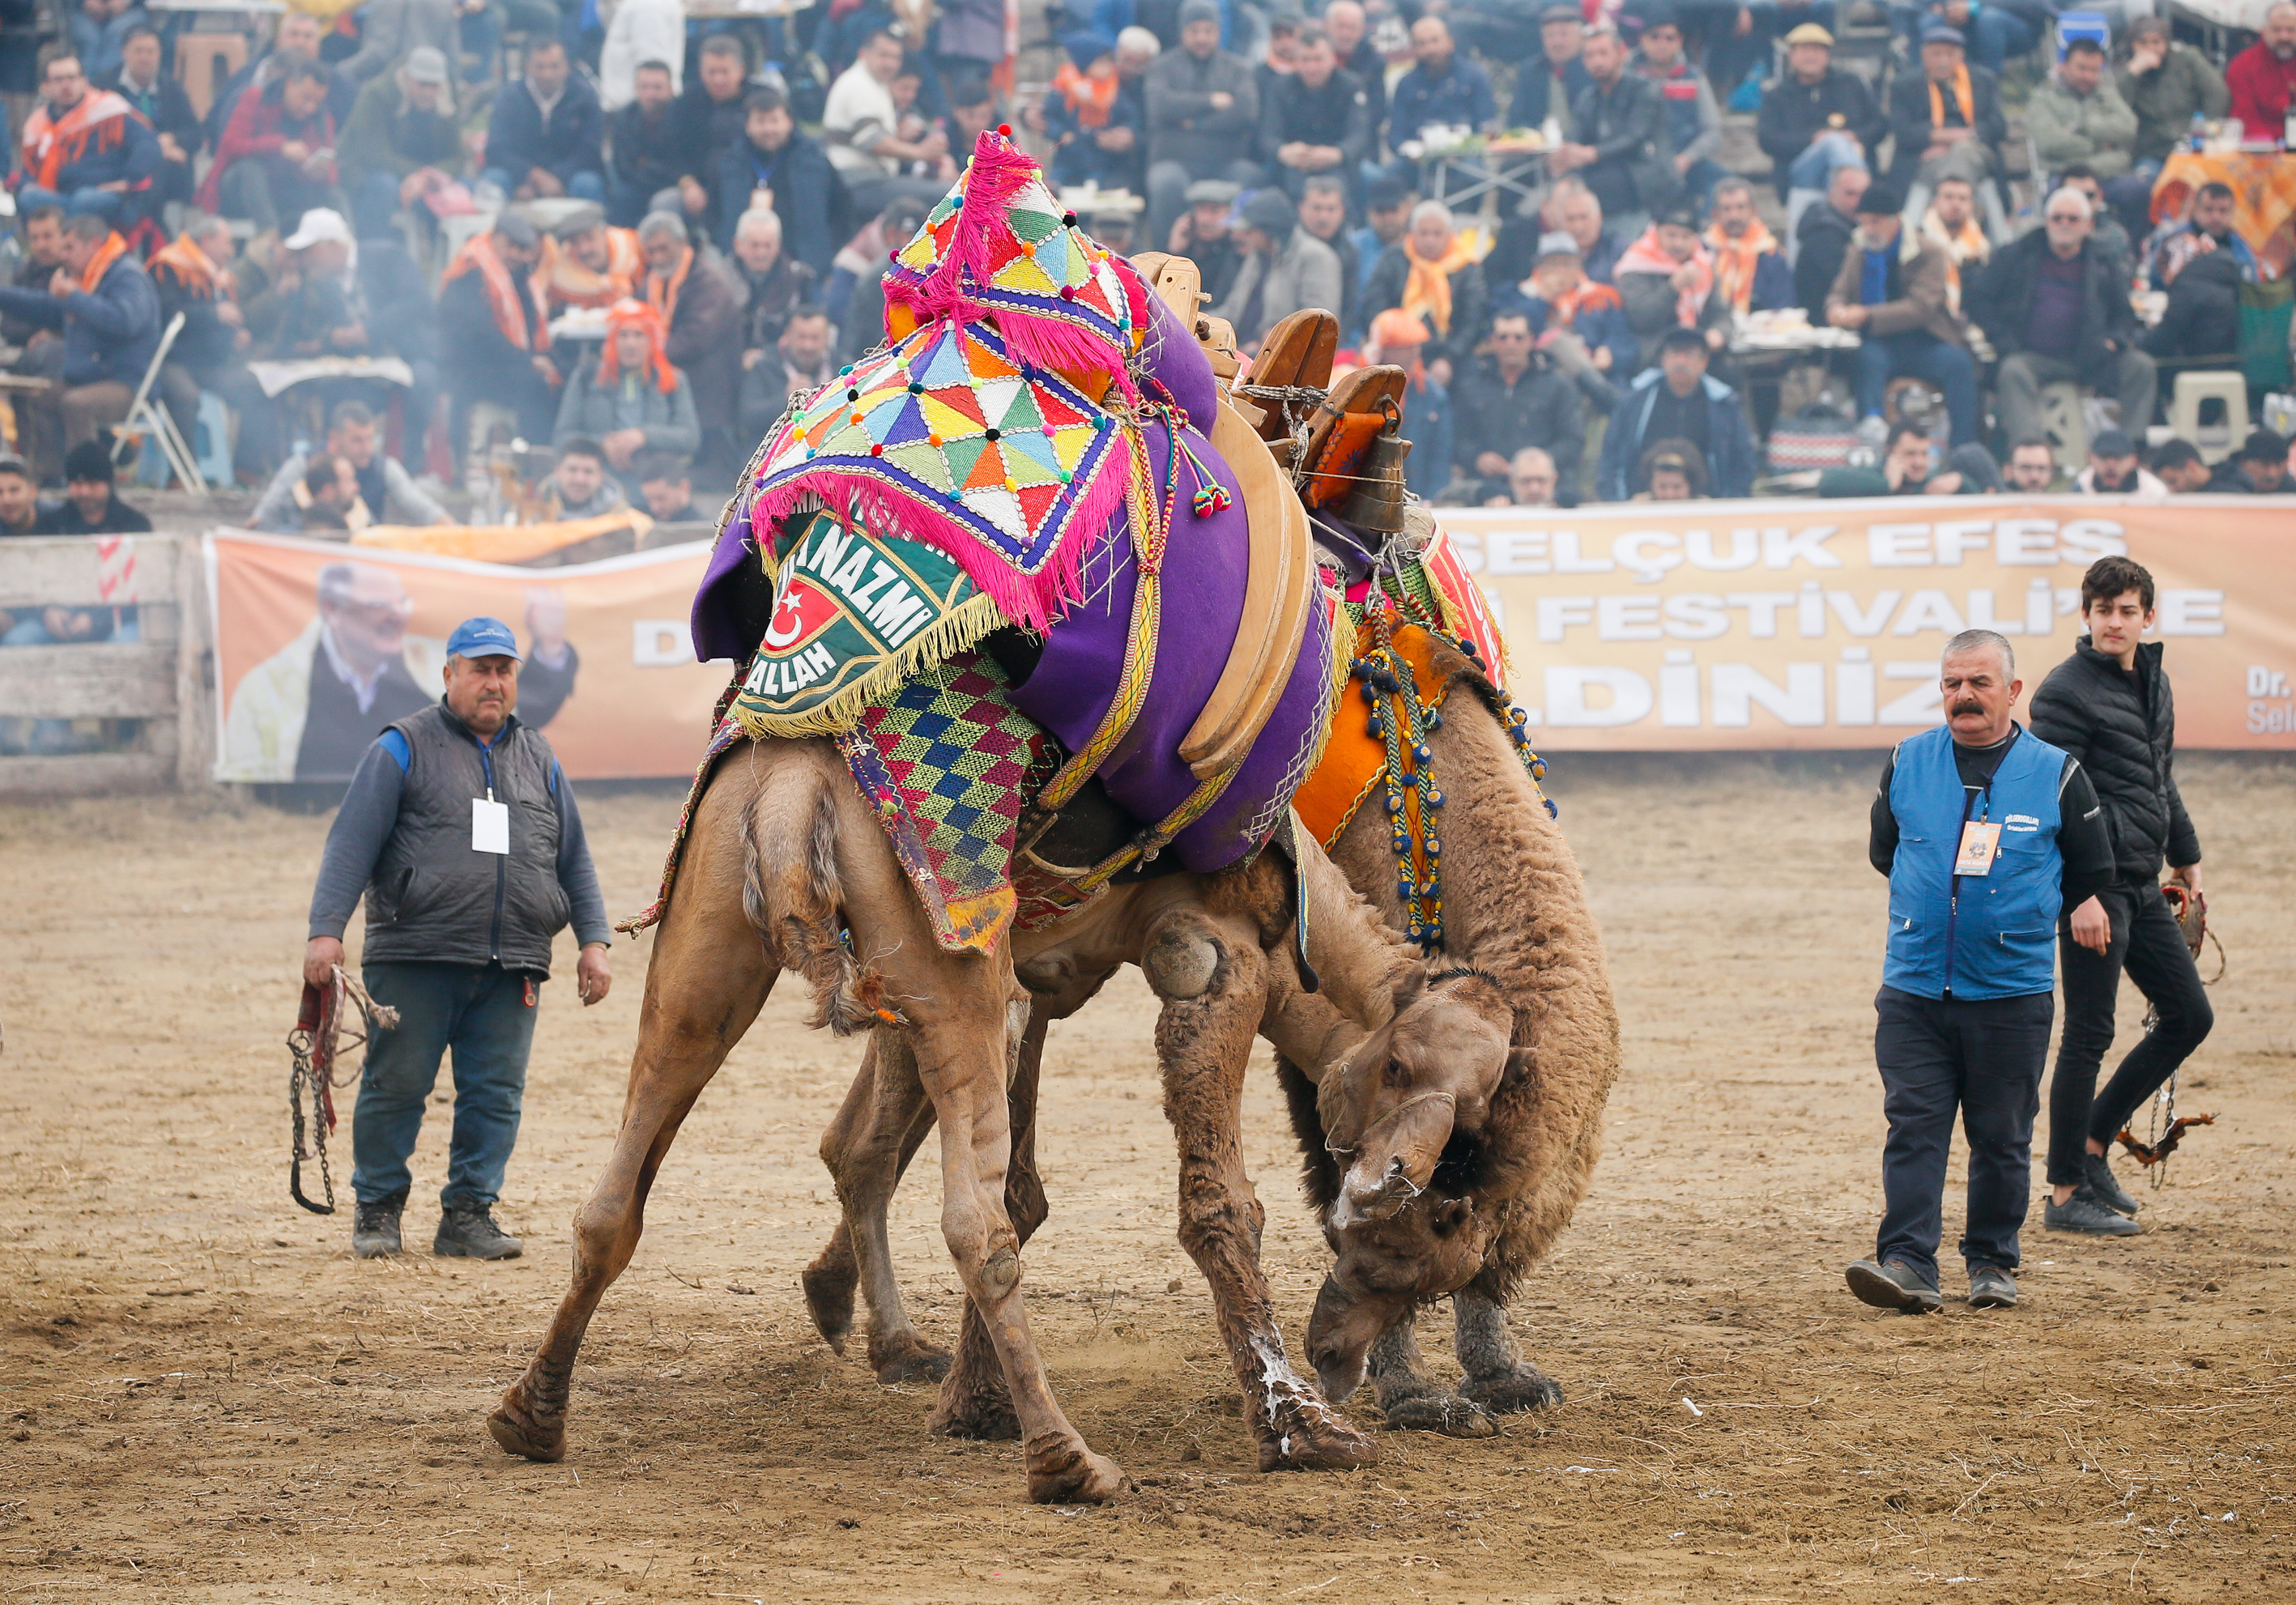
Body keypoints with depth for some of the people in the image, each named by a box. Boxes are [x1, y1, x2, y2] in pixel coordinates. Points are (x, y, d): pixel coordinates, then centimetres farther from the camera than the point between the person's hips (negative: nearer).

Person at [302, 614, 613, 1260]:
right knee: (396, 1085, 0)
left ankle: (468, 1216, 7)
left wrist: (593, 941, 12)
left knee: (496, 1094, 0)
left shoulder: (539, 760, 18)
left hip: (511, 965, 4)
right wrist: (325, 931, -11)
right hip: (415, 959, -4)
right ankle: (377, 1209, 13)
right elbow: (352, 842, -2)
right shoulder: (405, 748, 4)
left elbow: (574, 859, 22)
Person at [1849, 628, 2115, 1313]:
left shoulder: (2056, 773, -2)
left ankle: (1992, 1262, 19)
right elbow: (1883, 850, 20)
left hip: (2012, 992, -1)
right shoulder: (1905, 764, 4)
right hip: (1914, 991, 1)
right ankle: (1908, 1262, -12)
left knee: (2001, 1136, 6)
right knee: (1913, 1126, -8)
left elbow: (2092, 872, 11)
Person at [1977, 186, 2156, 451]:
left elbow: (2124, 314, 20)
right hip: (2033, 357, -2)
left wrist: (2114, 340, -5)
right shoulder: (2014, 256, 11)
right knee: (2013, 371, -36)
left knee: (2140, 366, -20)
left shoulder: (2104, 265, 16)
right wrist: (2004, 343, -8)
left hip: (2087, 359, 2)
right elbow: (1981, 301, 8)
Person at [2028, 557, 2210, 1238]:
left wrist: (2185, 856, 28)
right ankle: (2066, 1193, 3)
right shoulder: (2067, 691, -12)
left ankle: (2092, 1143, 20)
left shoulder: (2153, 682, 13)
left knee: (2190, 1016, 11)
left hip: (2142, 887, 9)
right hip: (2095, 887, -9)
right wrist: (2079, 894, -22)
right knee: (2090, 1034, -5)